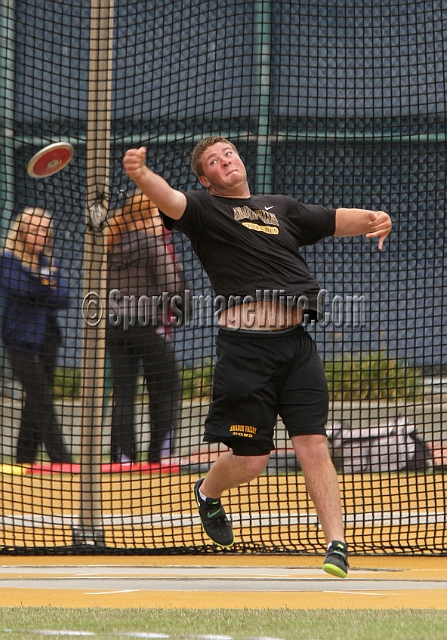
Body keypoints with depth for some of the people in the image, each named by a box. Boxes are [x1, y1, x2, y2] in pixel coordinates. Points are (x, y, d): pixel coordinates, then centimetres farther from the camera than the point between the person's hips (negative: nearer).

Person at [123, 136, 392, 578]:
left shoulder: (281, 208, 24)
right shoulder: (205, 209, 6)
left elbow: (336, 220, 24)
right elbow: (169, 200, -14)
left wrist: (373, 219, 1)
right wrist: (141, 174, -37)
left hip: (296, 343, 4)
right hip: (245, 347, -4)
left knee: (313, 446, -6)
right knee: (249, 461, 2)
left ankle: (337, 545, -5)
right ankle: (207, 492, 36)